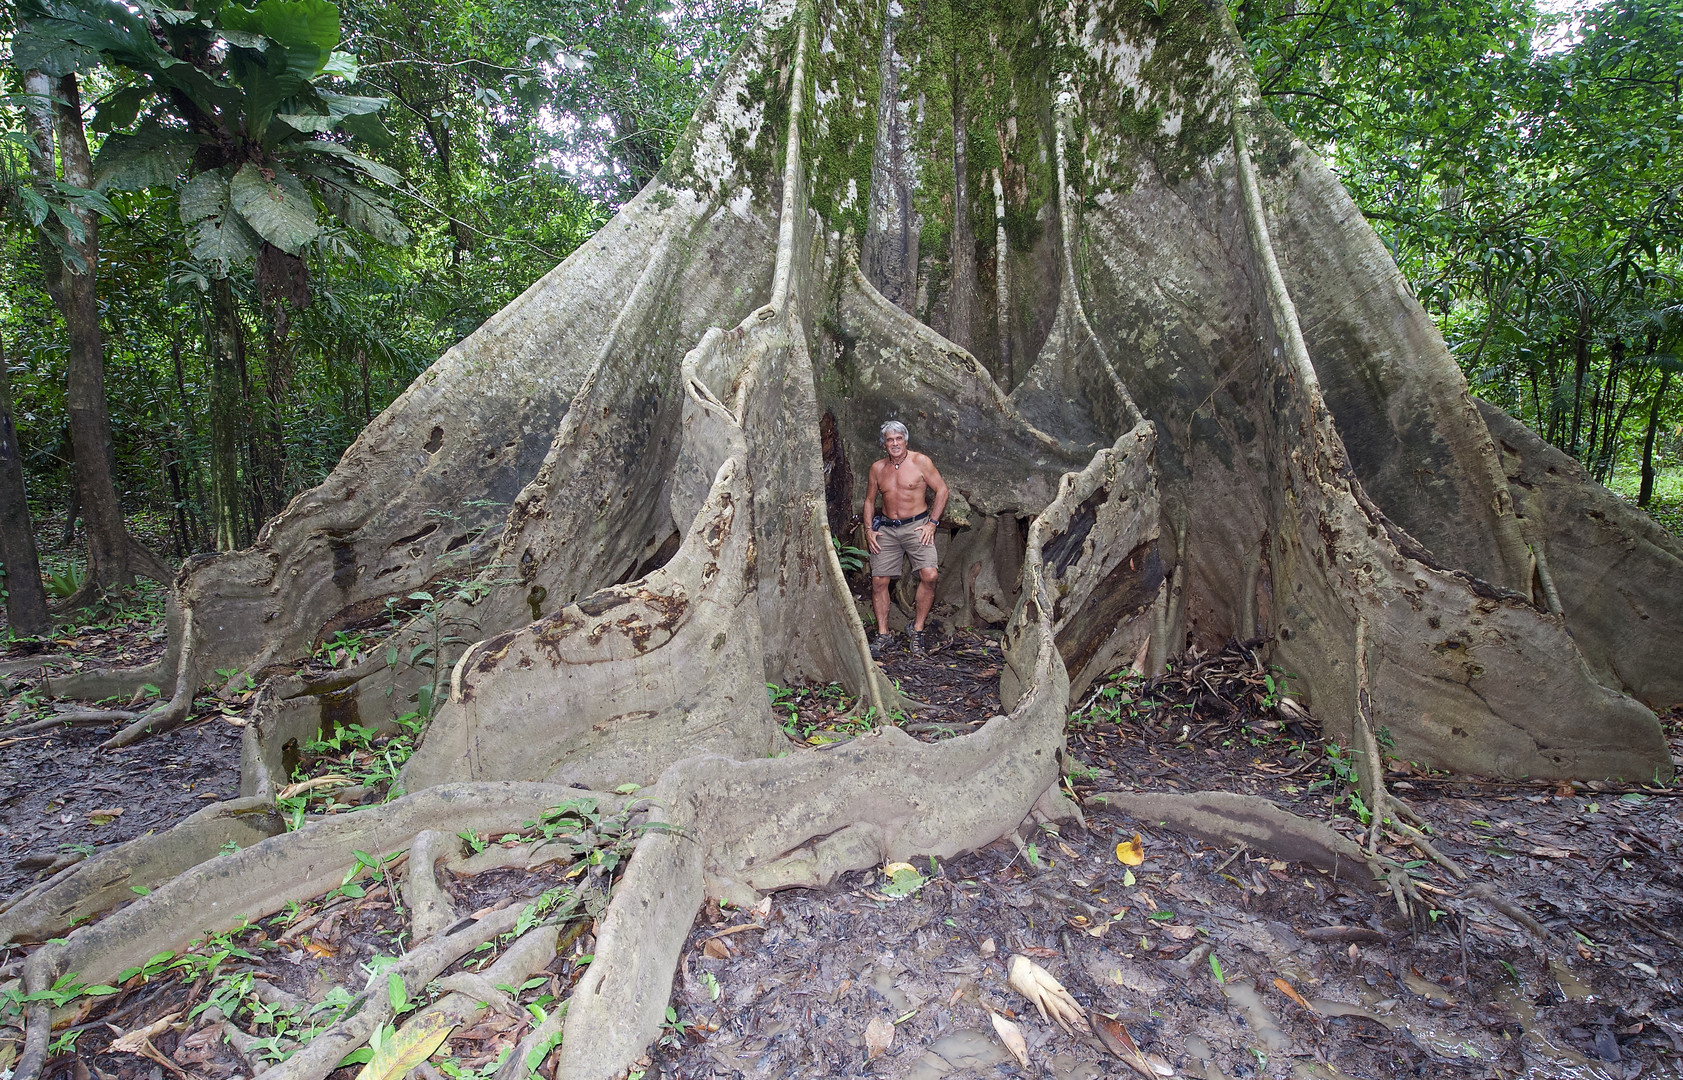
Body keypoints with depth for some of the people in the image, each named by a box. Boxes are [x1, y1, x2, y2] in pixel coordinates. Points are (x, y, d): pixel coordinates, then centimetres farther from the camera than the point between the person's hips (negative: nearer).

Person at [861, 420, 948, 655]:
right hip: (886, 529, 3)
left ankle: (916, 629, -4)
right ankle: (883, 634, 9)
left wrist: (932, 523, -7)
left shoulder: (920, 461, -2)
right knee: (879, 580, -4)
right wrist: (868, 530, 5)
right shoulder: (877, 468, 8)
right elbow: (869, 500, 18)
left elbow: (942, 490, -1)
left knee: (929, 575, -20)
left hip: (917, 526, -3)